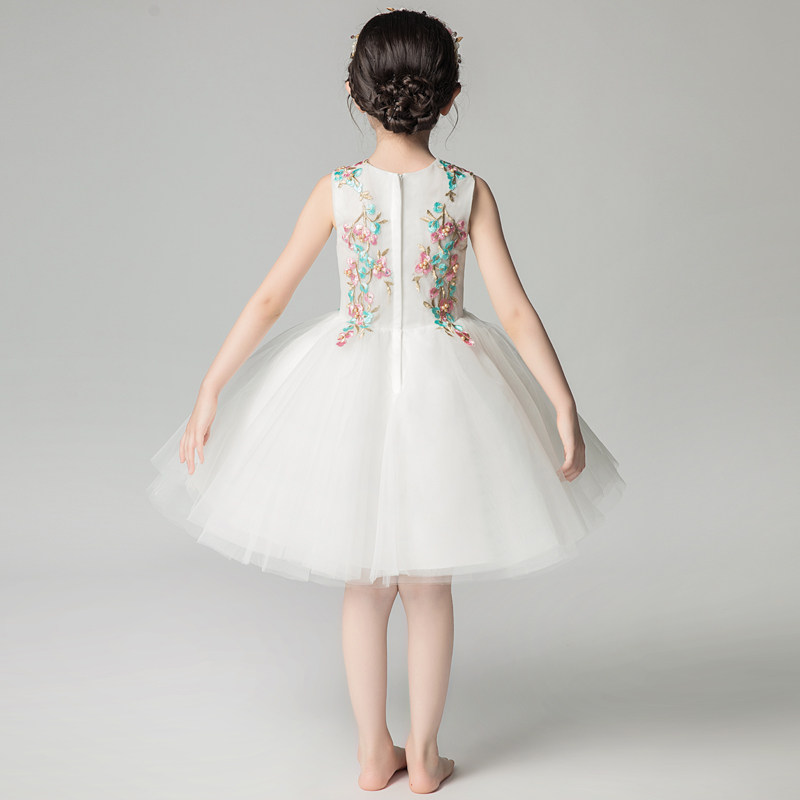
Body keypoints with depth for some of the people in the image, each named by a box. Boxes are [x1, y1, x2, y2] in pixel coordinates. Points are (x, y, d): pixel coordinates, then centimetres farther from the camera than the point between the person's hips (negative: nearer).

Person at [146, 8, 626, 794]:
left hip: (352, 385, 0)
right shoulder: (469, 192, -8)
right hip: (441, 386, 0)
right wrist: (564, 407, -5)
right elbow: (515, 310, -11)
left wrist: (210, 391, -2)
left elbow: (269, 298, -7)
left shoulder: (338, 189, -8)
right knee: (429, 583, 15)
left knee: (364, 581, 16)